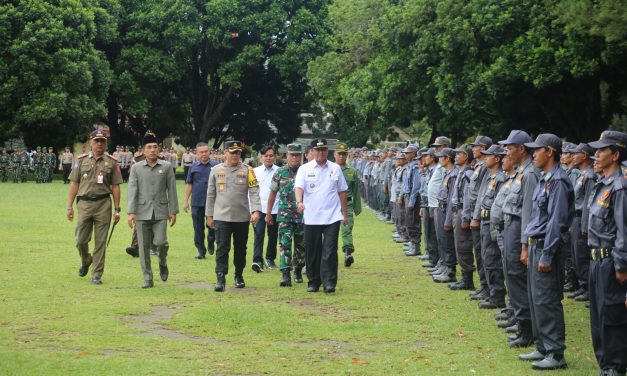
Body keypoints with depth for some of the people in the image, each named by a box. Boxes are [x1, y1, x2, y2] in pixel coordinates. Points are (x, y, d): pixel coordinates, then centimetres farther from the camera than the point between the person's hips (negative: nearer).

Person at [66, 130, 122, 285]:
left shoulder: (112, 162, 6)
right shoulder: (81, 160, 8)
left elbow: (115, 187, 6)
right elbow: (74, 184, 8)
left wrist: (117, 209, 1)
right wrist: (70, 206, 2)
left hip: (103, 204, -1)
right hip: (84, 203, 1)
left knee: (100, 242, 0)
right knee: (81, 240, 2)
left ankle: (97, 275, 7)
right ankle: (85, 261, 32)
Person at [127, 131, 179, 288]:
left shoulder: (167, 167, 4)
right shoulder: (136, 168, 4)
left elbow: (172, 190, 5)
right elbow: (132, 191, 0)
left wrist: (173, 211, 2)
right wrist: (131, 212, -8)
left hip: (160, 212, -1)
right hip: (142, 213, 1)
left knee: (160, 242, -13)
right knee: (144, 246, 2)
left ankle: (163, 263, 19)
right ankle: (147, 278, 10)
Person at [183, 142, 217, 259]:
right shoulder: (193, 167, 6)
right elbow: (189, 184, 8)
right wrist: (185, 201, 4)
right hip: (197, 202, 1)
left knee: (213, 225, 1)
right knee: (198, 227, 5)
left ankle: (211, 243, 27)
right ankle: (200, 250, 15)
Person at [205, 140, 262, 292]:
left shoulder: (247, 170, 1)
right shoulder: (216, 170, 6)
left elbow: (254, 192, -4)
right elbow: (211, 194, 10)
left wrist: (256, 211, -17)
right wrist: (209, 215, 9)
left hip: (242, 217, 0)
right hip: (222, 217, 0)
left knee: (240, 249, 11)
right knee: (222, 248, -8)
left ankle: (239, 276, 26)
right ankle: (221, 278, -9)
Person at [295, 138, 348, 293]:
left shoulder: (335, 169, 8)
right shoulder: (305, 169, 3)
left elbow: (342, 192, 14)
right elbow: (299, 187, -10)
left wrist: (345, 213, 13)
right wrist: (299, 201, -31)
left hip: (332, 217, 0)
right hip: (311, 218, 0)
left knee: (330, 251, -8)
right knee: (312, 252, 6)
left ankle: (329, 282, -5)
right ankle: (313, 282, 17)